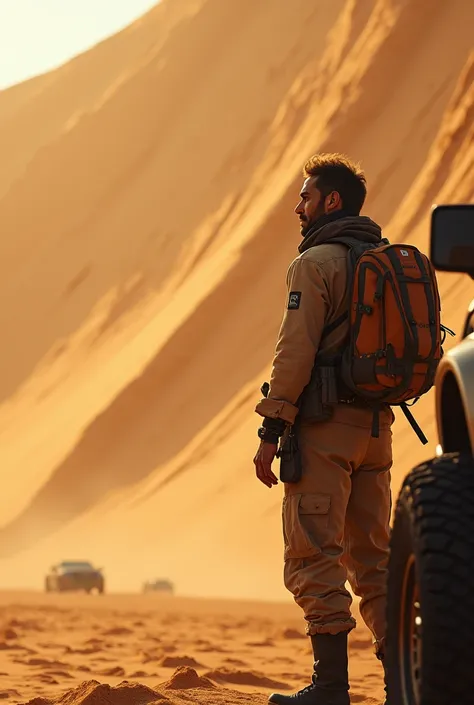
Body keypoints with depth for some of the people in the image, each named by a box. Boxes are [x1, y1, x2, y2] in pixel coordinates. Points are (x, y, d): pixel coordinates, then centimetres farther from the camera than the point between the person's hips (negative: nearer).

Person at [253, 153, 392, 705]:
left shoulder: (316, 262, -9)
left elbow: (295, 351, -15)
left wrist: (271, 431, -14)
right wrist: (376, 404, 19)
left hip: (325, 428, -8)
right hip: (375, 426, 8)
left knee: (314, 556, -6)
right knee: (372, 555, 13)